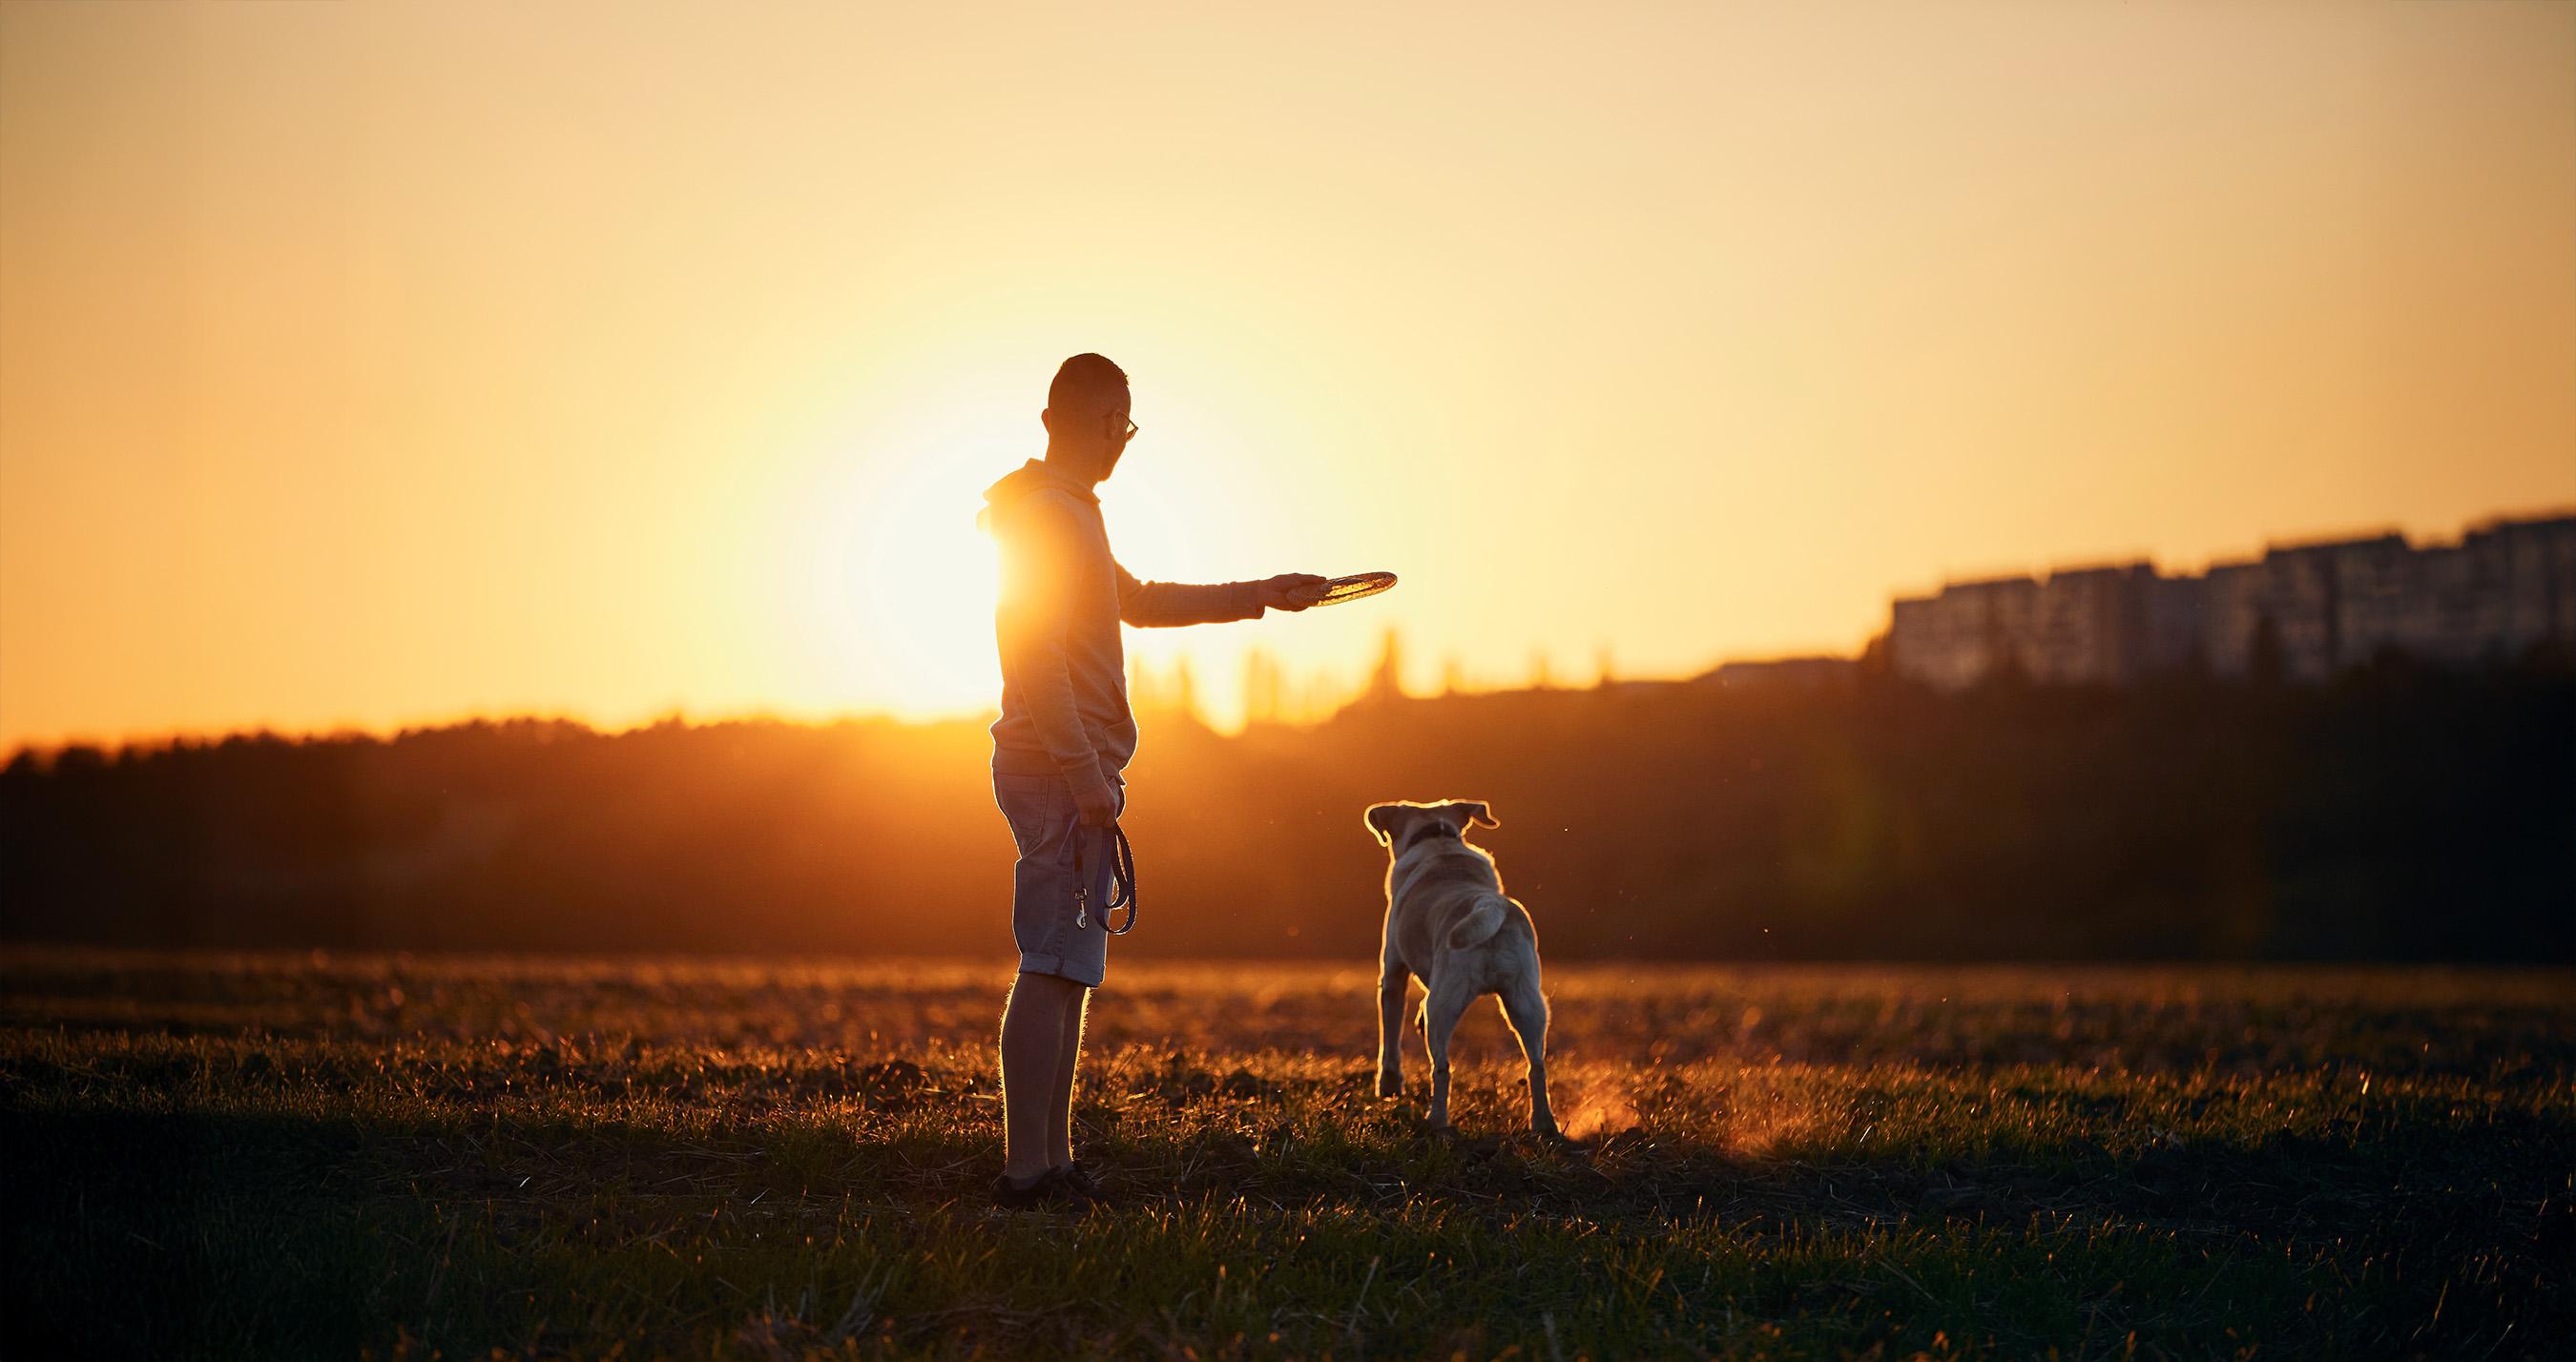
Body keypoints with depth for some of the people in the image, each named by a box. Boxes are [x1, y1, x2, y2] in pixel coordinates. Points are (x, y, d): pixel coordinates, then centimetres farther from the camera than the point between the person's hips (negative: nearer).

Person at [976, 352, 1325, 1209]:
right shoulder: (1050, 513, -12)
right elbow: (1036, 655, -19)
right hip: (1060, 769, -10)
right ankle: (1028, 1170, -13)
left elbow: (1140, 601, 33)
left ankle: (1052, 1163, 14)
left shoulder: (1068, 513, 20)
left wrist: (1261, 596, 34)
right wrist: (1085, 774, -21)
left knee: (1068, 973, 11)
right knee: (1053, 970, -12)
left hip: (1074, 774, 10)